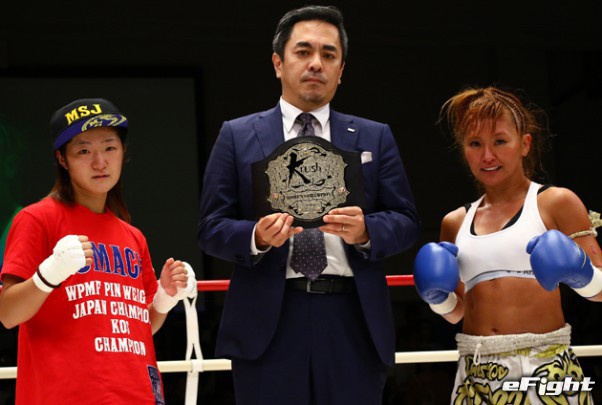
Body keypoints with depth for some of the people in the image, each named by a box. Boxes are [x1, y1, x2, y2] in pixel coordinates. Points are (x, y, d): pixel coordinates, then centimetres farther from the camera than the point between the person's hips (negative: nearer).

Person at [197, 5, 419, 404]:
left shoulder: (375, 138, 14)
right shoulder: (238, 136, 10)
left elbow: (405, 222, 8)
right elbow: (211, 229, 5)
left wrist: (366, 231, -14)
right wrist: (257, 237, -16)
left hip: (354, 322, 1)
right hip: (269, 323, -1)